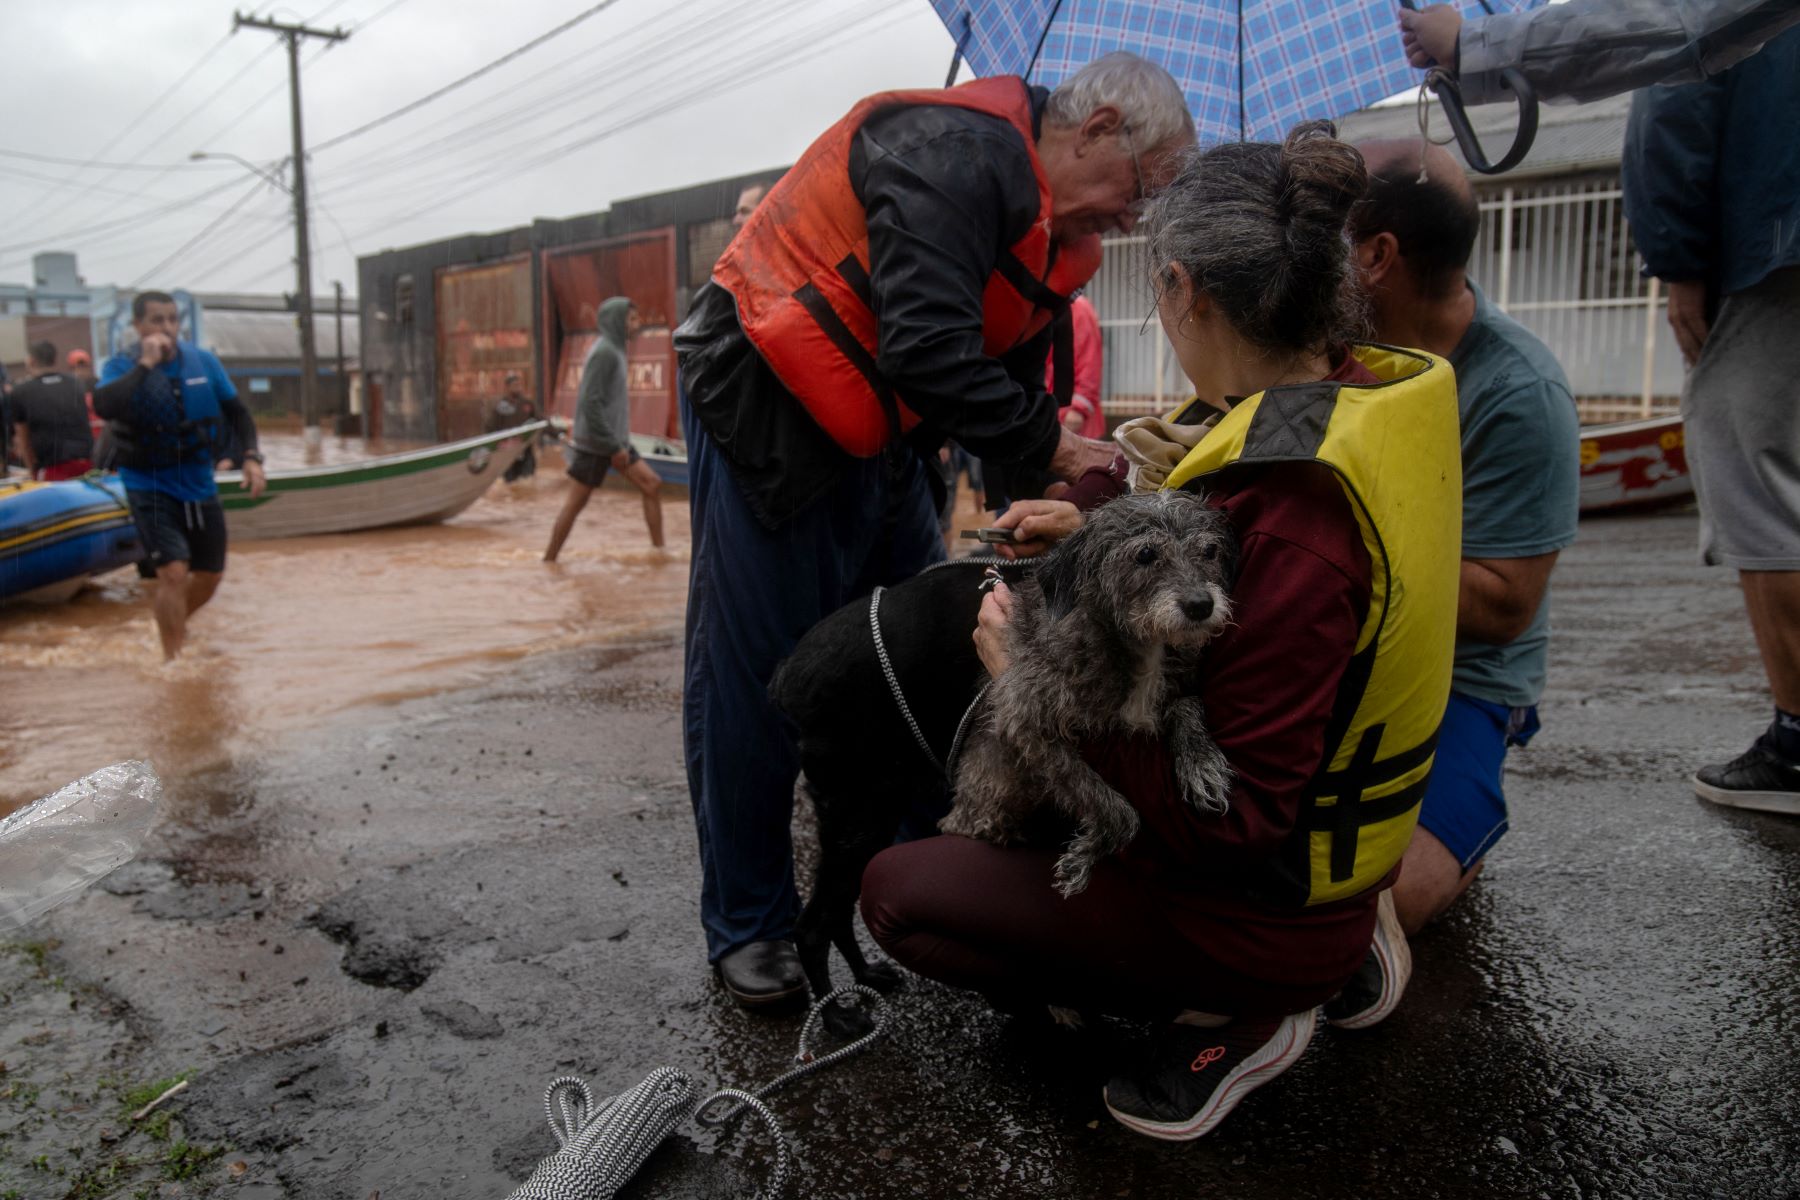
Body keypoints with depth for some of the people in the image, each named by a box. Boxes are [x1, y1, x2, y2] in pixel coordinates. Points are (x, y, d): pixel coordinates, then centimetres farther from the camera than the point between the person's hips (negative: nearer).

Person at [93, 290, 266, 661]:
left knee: (210, 574, 13)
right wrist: (145, 364, -27)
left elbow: (236, 411, 8)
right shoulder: (122, 365, -10)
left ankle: (171, 625, 41)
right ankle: (173, 659, -3)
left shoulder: (203, 361, -1)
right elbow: (104, 406, -31)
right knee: (174, 572, -17)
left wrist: (251, 456, -5)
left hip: (200, 484, 5)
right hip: (150, 487, -4)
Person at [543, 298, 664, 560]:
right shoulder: (604, 352, -16)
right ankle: (549, 560, 10)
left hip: (615, 440, 9)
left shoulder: (613, 350, 13)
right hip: (596, 442, -9)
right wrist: (615, 447, -22)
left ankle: (659, 549, 7)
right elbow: (590, 403, -22)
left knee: (652, 485, 4)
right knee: (575, 503, -1)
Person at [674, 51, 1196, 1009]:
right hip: (767, 414, -9)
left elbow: (1011, 382, 13)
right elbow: (928, 354, -30)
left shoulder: (1052, 231, 10)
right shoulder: (954, 152, -20)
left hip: (877, 432, 10)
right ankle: (748, 928, 13)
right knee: (751, 682, -2)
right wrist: (1051, 445, -21)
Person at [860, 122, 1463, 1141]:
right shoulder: (1367, 388, -8)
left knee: (899, 894, -4)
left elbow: (1233, 823, -31)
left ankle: (1234, 1018, 2)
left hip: (1266, 921, -9)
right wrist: (1100, 514, 0)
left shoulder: (1293, 525, -35)